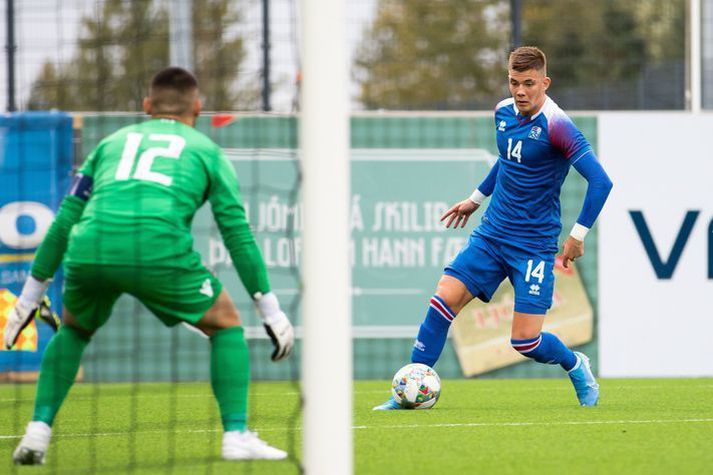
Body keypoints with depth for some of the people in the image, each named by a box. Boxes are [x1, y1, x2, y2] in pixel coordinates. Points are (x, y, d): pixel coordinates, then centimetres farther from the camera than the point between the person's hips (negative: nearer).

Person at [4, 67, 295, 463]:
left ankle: (38, 430, 18)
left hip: (89, 251, 3)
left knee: (73, 330, 32)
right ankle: (237, 435, 8)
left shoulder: (112, 142, 31)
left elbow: (64, 222, 29)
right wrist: (270, 309, 21)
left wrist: (31, 295, 34)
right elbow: (238, 233, 17)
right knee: (226, 324, 19)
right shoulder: (207, 151, 23)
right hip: (159, 250, -3)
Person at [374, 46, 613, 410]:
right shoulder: (503, 112, 5)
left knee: (525, 339, -9)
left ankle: (576, 367, 24)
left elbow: (600, 181, -20)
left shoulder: (556, 126, -18)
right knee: (444, 299, -9)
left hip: (534, 244, -6)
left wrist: (578, 236, -17)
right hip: (491, 233, 6)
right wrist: (476, 197, 31)